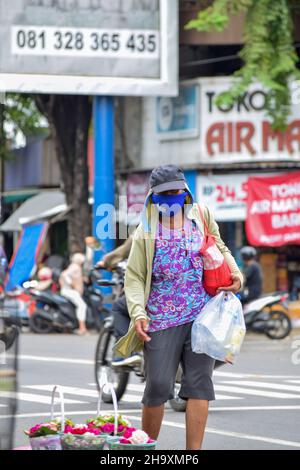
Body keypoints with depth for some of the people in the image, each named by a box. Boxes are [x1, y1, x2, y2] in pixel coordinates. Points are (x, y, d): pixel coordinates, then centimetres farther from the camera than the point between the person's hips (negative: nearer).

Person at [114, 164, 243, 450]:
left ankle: (194, 452, -2)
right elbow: (134, 277, -1)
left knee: (199, 382, -3)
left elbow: (220, 250, 23)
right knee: (158, 386, -4)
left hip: (202, 316, 2)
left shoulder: (201, 216, 10)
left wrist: (236, 273, 3)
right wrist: (138, 313, -15)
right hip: (162, 320, -2)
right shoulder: (146, 231, 2)